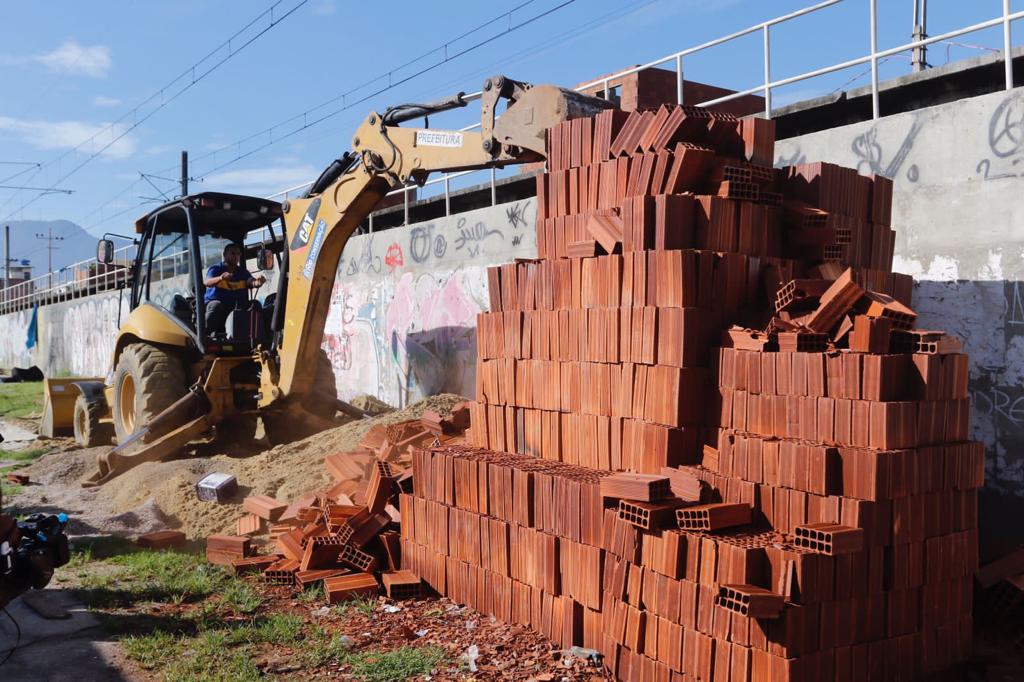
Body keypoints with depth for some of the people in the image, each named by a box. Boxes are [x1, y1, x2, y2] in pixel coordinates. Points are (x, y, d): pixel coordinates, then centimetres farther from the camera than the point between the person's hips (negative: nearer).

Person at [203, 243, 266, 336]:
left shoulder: (243, 272, 11)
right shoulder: (215, 269, 1)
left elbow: (252, 283, -9)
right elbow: (207, 282, -21)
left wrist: (258, 281, -36)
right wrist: (221, 278, -43)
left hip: (235, 307, 4)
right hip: (214, 302, -4)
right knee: (216, 305, -36)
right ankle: (208, 333, -33)